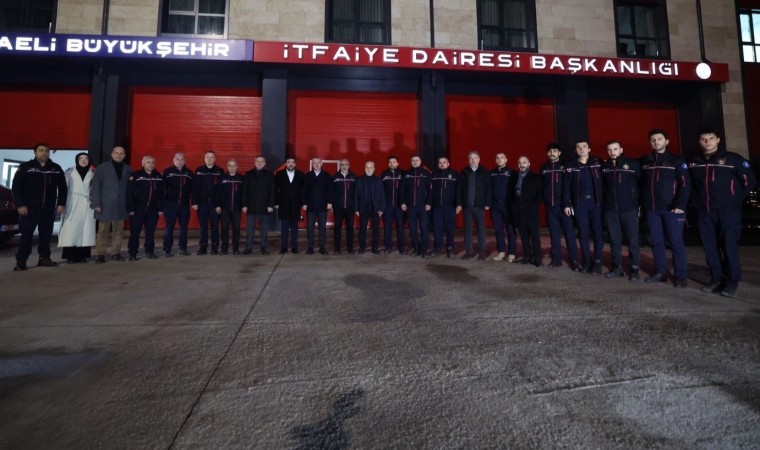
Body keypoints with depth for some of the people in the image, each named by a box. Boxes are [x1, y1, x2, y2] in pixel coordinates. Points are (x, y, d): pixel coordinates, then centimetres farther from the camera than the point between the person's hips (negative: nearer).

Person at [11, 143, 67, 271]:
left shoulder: (56, 168, 10)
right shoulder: (25, 167, 2)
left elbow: (62, 188, 13)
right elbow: (16, 187, -1)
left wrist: (61, 203, 4)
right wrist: (20, 204, -9)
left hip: (48, 208, 3)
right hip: (29, 208, -2)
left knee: (46, 235, 6)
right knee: (26, 235, -4)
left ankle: (44, 258, 13)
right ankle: (21, 261, 0)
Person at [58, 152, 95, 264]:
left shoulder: (92, 174, 11)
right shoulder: (69, 172, 7)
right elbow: (63, 188, 4)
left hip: (87, 206, 1)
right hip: (72, 205, -1)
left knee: (85, 231, 0)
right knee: (71, 231, -6)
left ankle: (83, 255, 5)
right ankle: (71, 256, -2)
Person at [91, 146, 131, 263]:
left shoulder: (128, 169, 10)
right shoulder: (102, 168, 3)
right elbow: (95, 186, -1)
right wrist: (96, 203, -8)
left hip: (121, 206, 2)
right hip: (105, 205, -2)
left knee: (118, 231, 7)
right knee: (103, 231, 1)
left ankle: (116, 253, 15)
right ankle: (101, 254, 8)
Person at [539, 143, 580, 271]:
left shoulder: (565, 166, 2)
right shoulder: (543, 168, 11)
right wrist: (543, 200, 6)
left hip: (563, 205, -3)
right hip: (550, 206, 3)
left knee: (569, 233, -3)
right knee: (554, 234, 7)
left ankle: (574, 260, 2)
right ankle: (556, 259, 14)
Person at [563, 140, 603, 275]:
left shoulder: (598, 163, 6)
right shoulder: (571, 166, 8)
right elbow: (566, 186, 6)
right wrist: (566, 204, 0)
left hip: (596, 202, -1)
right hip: (579, 203, 1)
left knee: (597, 232, -1)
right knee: (583, 232, 4)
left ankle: (597, 262, 4)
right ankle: (587, 261, 13)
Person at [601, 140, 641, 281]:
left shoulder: (633, 164, 1)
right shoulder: (604, 167, 10)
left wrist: (639, 204, -5)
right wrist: (603, 203, 5)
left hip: (629, 209, -3)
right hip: (610, 210, 3)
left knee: (632, 240, 0)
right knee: (614, 240, 7)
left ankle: (634, 269, 8)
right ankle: (617, 267, 17)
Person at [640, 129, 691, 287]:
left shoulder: (676, 160, 0)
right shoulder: (645, 162, 11)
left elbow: (685, 184, -7)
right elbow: (642, 184, 14)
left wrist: (680, 205, -16)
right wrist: (642, 204, 6)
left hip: (672, 208, -4)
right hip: (651, 209, 4)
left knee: (676, 242, -2)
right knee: (656, 242, 7)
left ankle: (680, 276, 5)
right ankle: (660, 272, 16)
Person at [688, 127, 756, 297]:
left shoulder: (733, 158, 0)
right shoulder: (693, 163, 10)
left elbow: (749, 181, 1)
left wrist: (734, 200, 1)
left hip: (728, 211, -3)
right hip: (704, 212, 3)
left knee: (729, 246, -2)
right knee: (710, 247, 6)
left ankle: (732, 282, 7)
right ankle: (716, 279, 15)